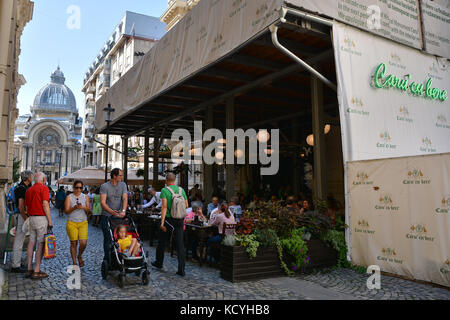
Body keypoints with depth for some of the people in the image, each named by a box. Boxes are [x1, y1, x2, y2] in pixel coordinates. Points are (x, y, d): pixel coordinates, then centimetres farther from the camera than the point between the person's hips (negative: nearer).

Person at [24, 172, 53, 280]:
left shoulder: (29, 190, 15)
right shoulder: (44, 188, -8)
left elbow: (27, 207, 16)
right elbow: (45, 204, -15)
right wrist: (50, 221, -13)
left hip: (32, 218, 8)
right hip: (41, 218, -8)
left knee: (31, 243, 11)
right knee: (41, 244, -4)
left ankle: (29, 269, 16)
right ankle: (37, 271, -3)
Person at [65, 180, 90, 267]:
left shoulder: (85, 196, 9)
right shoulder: (69, 197, 3)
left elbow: (88, 210, 3)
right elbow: (66, 211, -3)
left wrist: (83, 207, -18)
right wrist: (74, 208, -21)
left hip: (83, 222, 1)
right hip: (71, 223, -1)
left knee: (83, 243, -8)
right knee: (73, 243, 2)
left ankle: (79, 256, 21)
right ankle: (74, 262, 16)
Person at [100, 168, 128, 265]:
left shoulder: (123, 185, 4)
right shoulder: (104, 186, -7)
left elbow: (125, 199, -5)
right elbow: (102, 202, -14)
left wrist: (123, 211, -22)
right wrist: (112, 211, -28)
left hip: (118, 216, 3)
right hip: (107, 216, -3)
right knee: (107, 239, 1)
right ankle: (107, 260, 12)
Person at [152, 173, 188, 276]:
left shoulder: (165, 190, -7)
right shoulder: (181, 189, 5)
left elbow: (164, 207, -16)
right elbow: (186, 205, 8)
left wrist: (162, 222, -17)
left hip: (169, 219, -3)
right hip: (180, 220, 3)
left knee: (162, 242, 16)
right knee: (180, 244, 3)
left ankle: (159, 263, 35)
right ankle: (181, 269, 2)